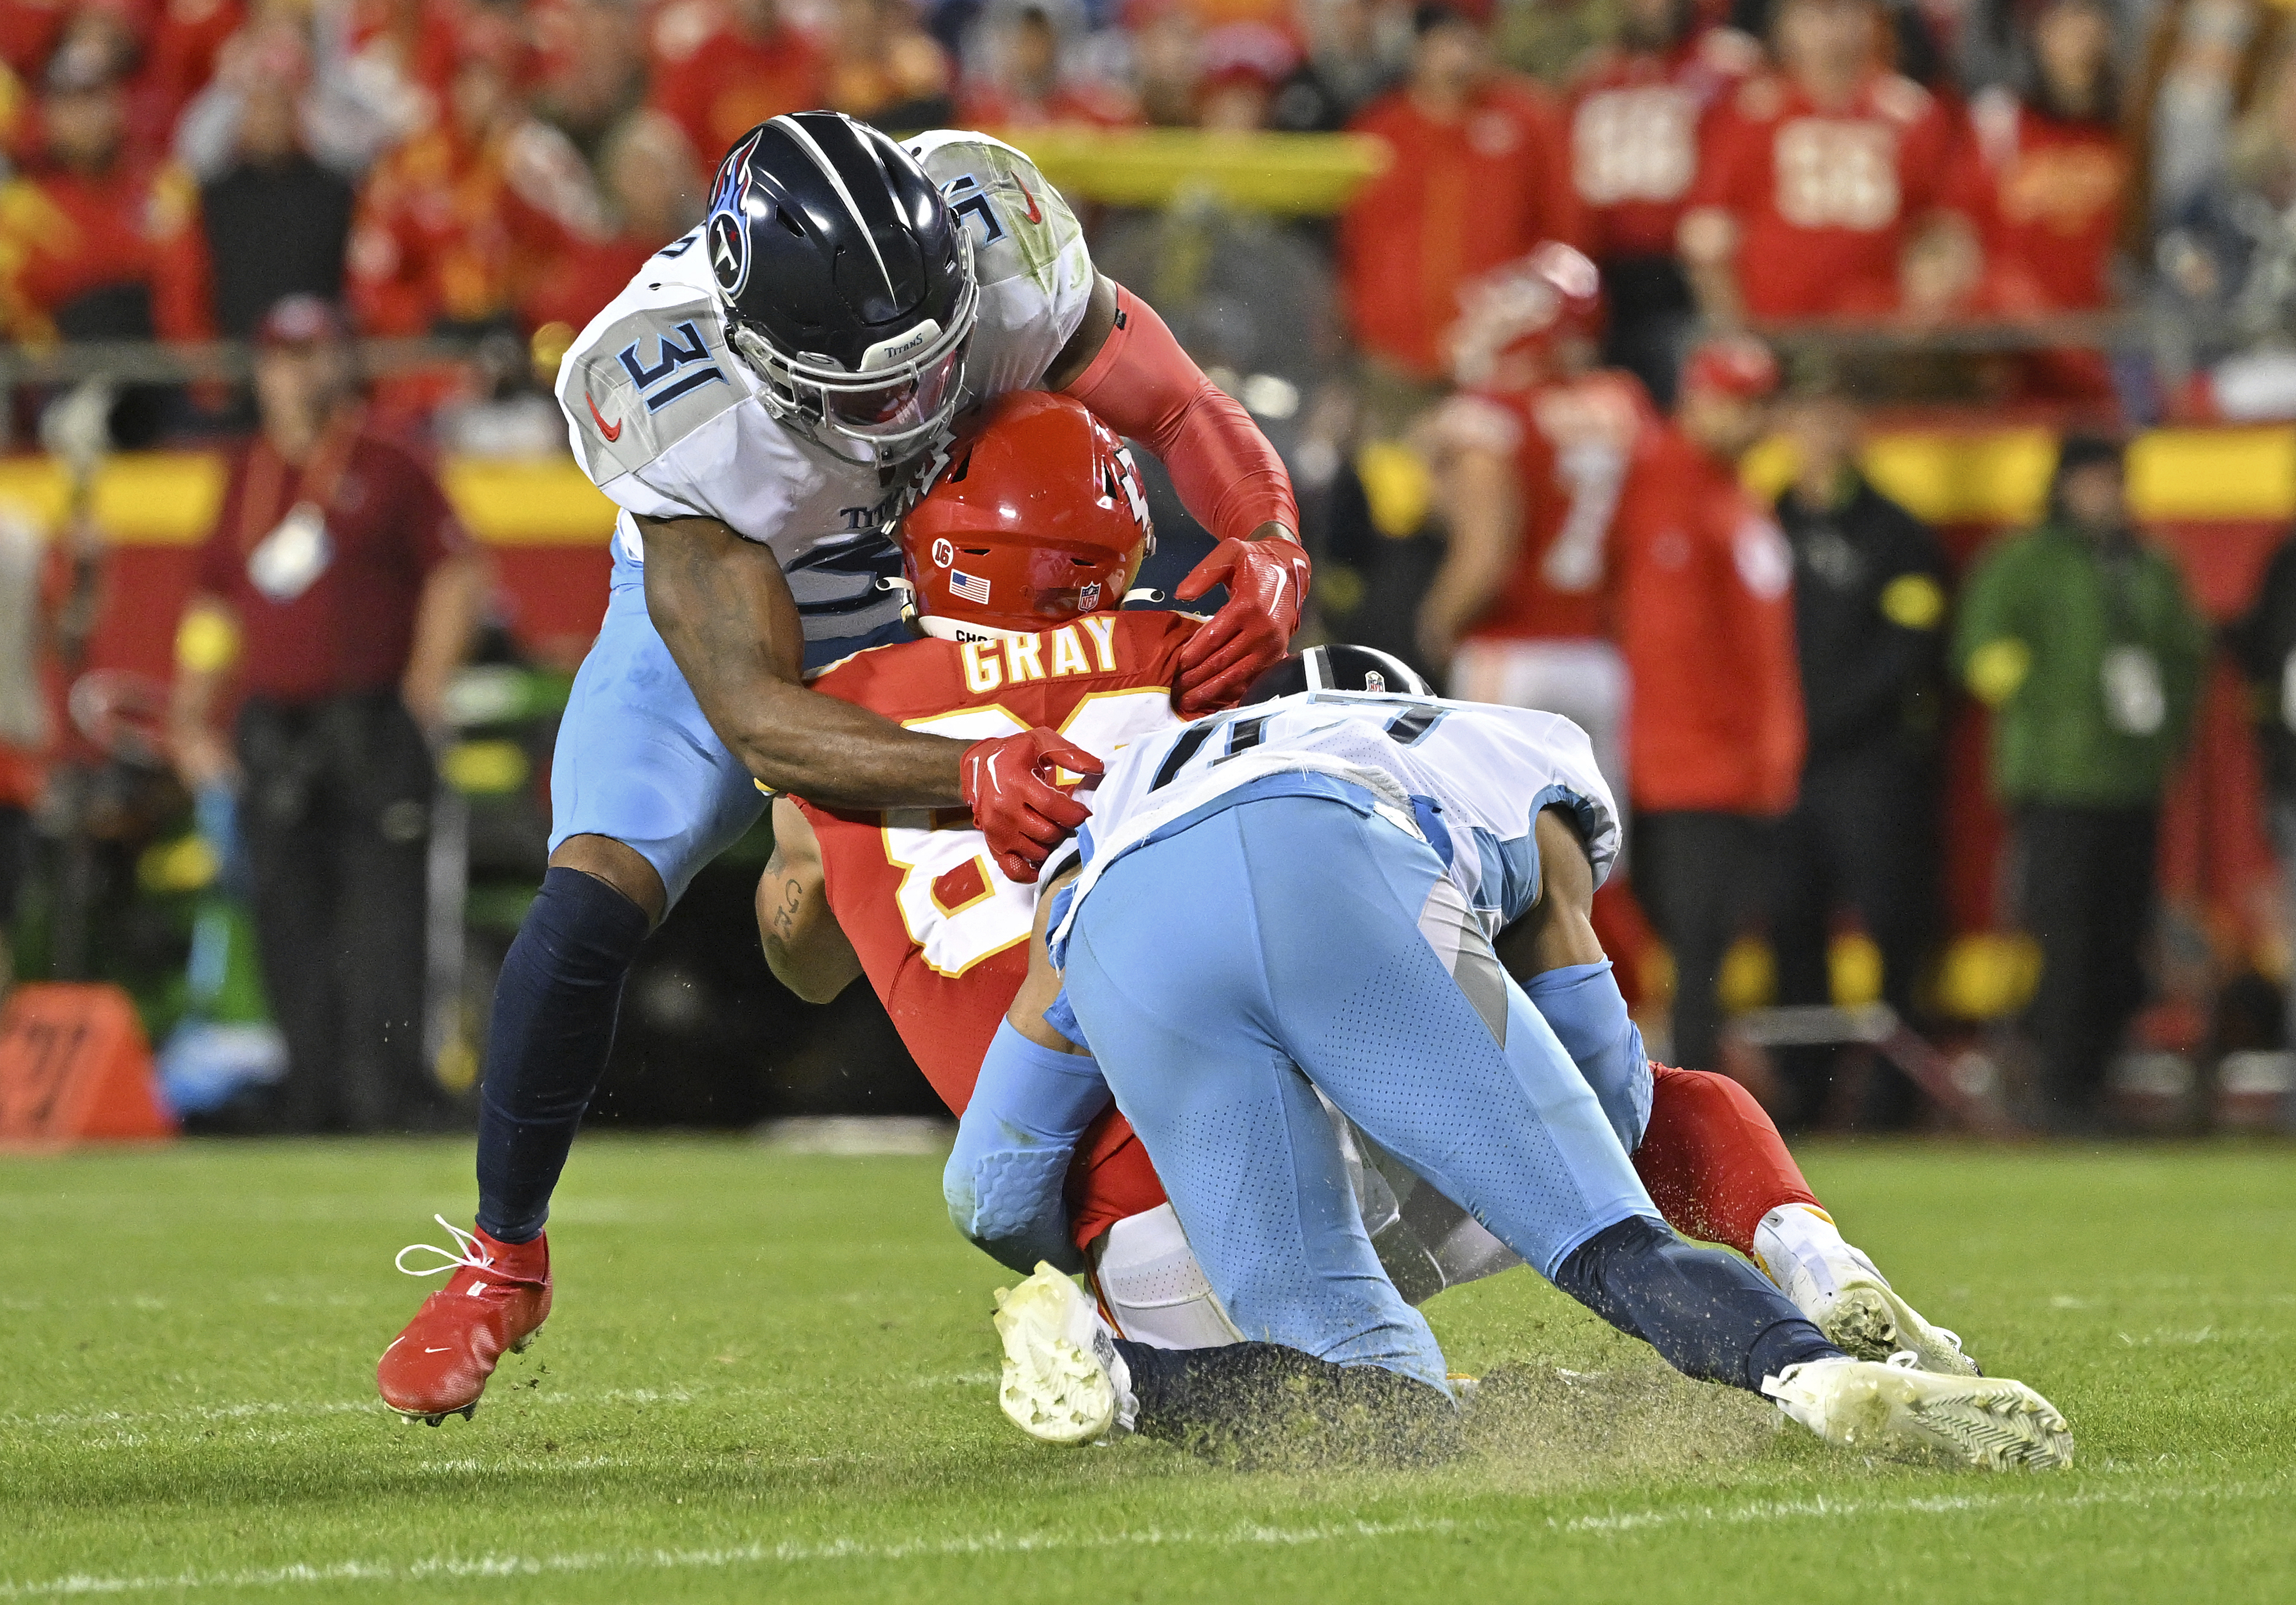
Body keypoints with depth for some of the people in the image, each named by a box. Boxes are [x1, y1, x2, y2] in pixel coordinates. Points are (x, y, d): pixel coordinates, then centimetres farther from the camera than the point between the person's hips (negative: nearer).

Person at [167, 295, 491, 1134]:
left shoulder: (385, 468, 1)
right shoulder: (247, 479, 16)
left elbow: (458, 576, -1)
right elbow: (214, 602, 19)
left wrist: (425, 688, -7)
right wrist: (192, 719, 12)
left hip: (371, 725, -5)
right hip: (271, 735, 5)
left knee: (380, 916, -11)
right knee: (289, 922, 4)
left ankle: (390, 1093, -14)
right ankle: (313, 1103, 8)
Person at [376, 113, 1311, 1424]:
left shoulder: (993, 236, -34)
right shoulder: (666, 394, -41)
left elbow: (1179, 409, -22)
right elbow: (756, 716, -41)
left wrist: (1270, 547, -43)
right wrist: (969, 776, -56)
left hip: (942, 603, 3)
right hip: (721, 616, -3)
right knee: (593, 902, -21)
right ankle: (502, 1260, 1)